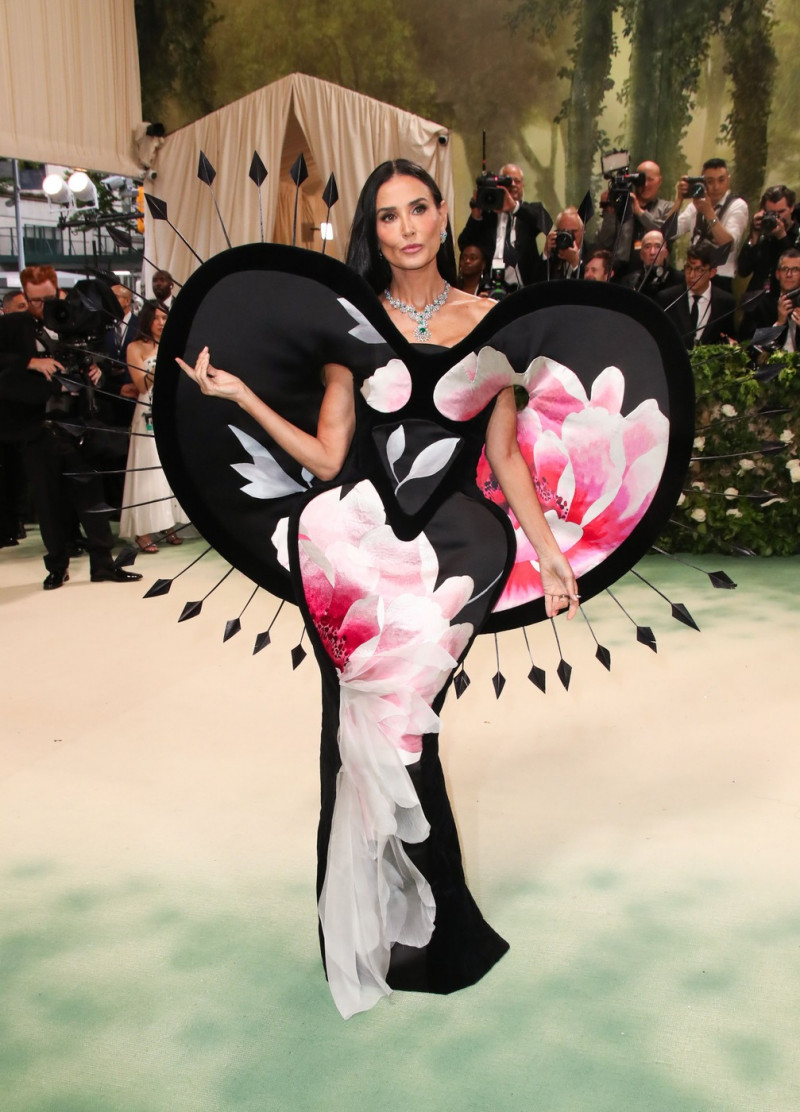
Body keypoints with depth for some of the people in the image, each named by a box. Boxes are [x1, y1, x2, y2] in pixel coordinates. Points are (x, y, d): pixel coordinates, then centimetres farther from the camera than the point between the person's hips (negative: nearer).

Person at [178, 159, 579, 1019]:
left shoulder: (488, 321, 9)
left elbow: (505, 455, 10)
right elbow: (326, 458, 4)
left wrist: (549, 550, 6)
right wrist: (240, 395, -3)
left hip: (455, 544, -1)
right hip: (364, 538, 1)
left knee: (393, 720, -9)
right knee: (361, 726, -2)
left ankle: (422, 934, 12)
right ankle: (369, 940, 17)